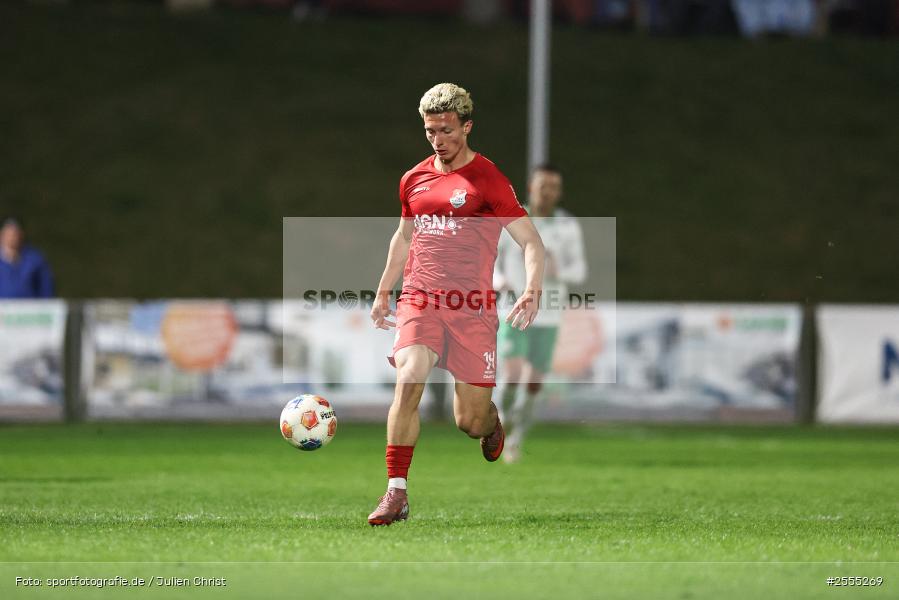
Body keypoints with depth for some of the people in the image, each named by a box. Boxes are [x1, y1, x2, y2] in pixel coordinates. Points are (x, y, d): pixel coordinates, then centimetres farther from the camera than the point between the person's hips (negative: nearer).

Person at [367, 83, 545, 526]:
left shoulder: (488, 181, -4)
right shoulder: (414, 179, 11)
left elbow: (531, 242, -5)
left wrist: (532, 293, -21)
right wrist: (382, 293, 28)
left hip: (472, 309, -3)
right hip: (419, 302, 3)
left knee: (470, 423, 0)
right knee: (408, 380, -24)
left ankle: (490, 420, 40)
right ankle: (396, 493, -21)